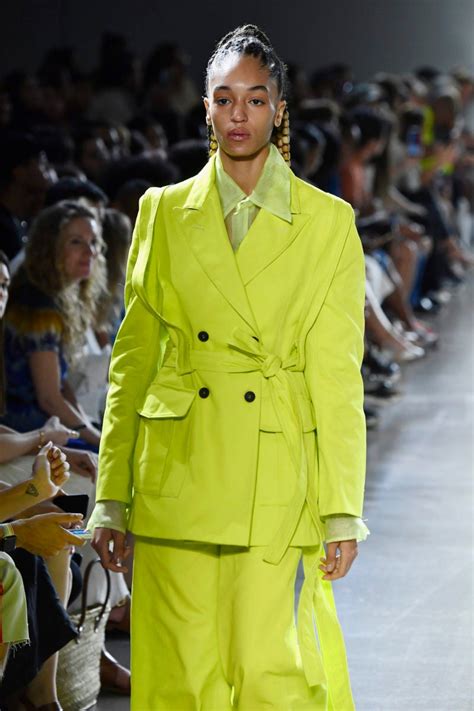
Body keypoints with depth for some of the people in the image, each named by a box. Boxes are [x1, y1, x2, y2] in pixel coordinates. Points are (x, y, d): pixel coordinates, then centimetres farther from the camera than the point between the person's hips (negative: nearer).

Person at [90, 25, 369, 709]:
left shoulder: (328, 221, 4)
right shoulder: (164, 211, 9)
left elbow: (338, 376, 2)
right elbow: (132, 362, 9)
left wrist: (343, 512, -3)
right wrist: (111, 499, 4)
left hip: (279, 485, -1)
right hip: (177, 483, 2)